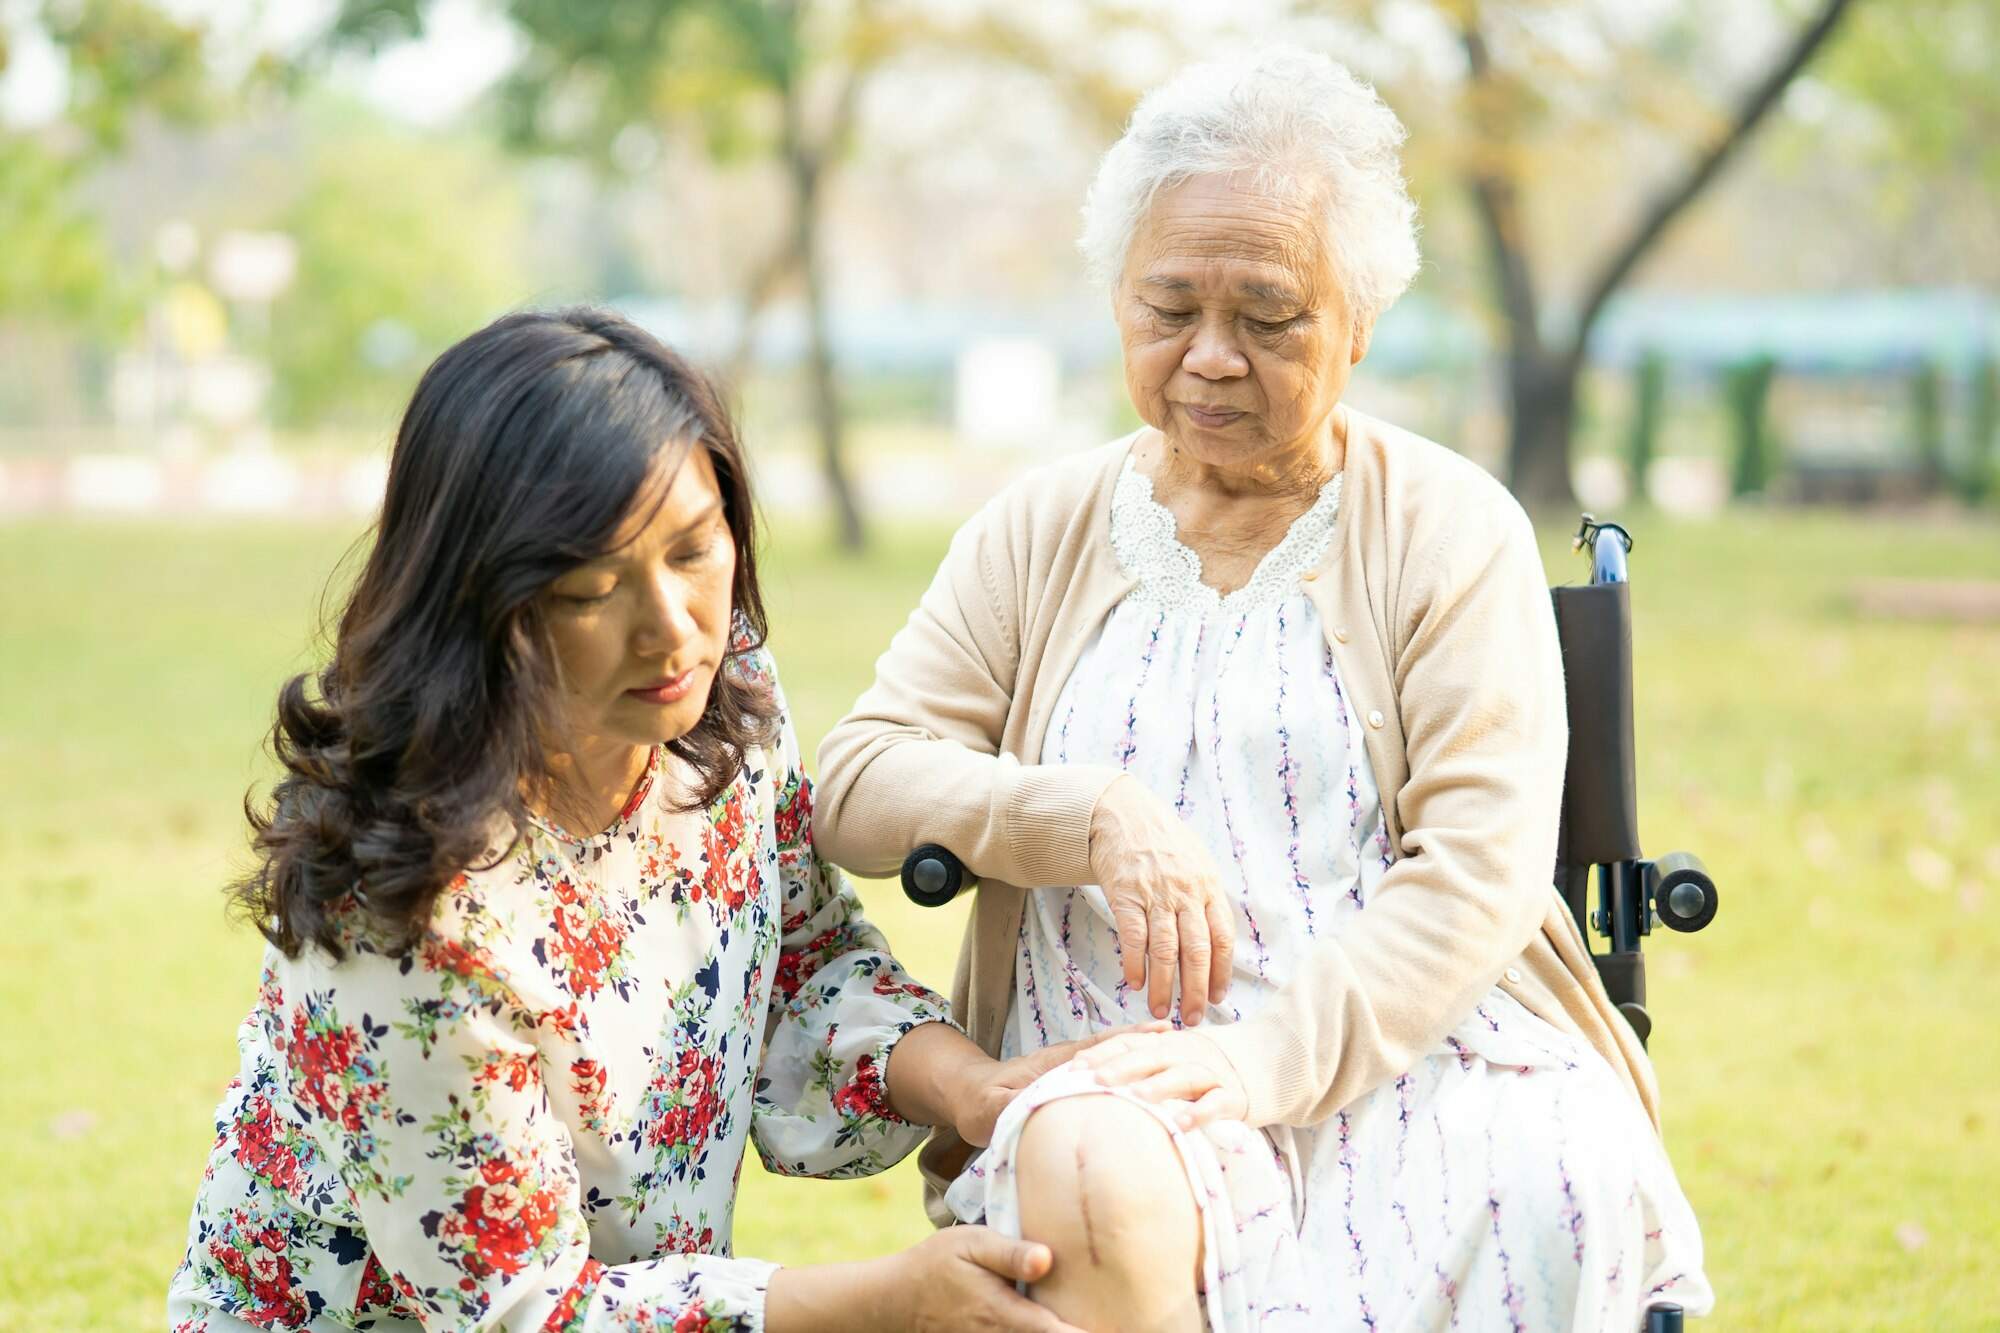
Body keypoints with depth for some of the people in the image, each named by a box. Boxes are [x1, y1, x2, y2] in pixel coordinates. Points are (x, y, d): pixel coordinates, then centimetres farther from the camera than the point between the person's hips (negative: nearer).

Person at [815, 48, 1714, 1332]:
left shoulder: (1452, 528, 7)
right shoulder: (1043, 529, 16)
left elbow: (1486, 867, -5)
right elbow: (858, 785, 8)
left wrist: (1271, 1054, -21)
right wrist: (1093, 818, -12)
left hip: (1406, 1049, 0)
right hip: (1114, 1075, 1)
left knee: (1566, 1187, -34)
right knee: (1092, 1180, -36)